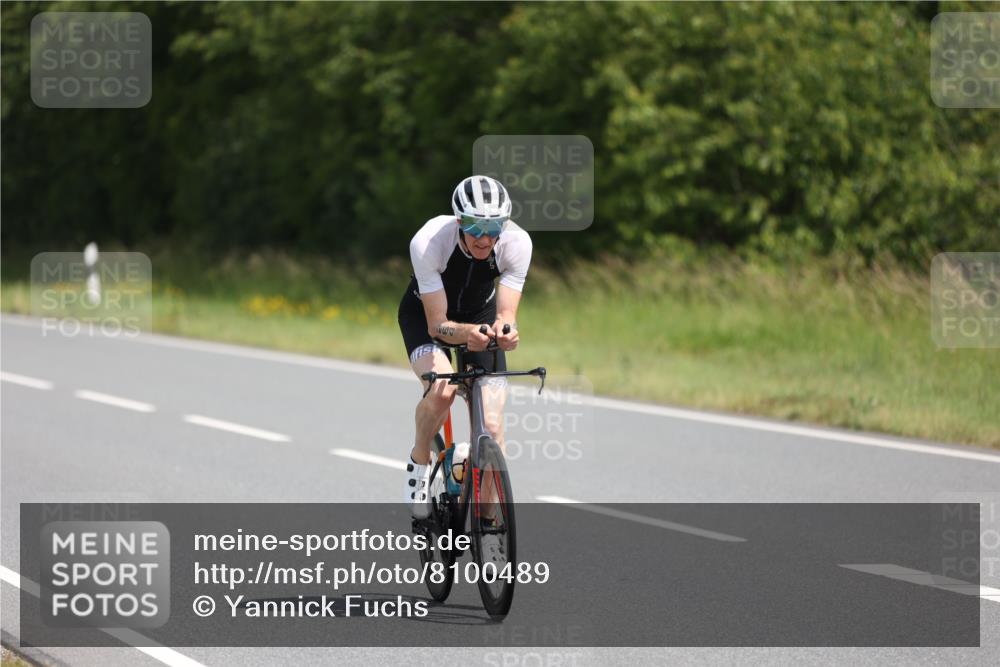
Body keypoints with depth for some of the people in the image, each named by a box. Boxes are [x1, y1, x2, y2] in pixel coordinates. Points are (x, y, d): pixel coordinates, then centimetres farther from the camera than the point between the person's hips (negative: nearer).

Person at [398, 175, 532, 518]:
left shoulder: (517, 243, -31)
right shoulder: (428, 241, -37)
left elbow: (506, 312, -31)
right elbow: (438, 325, -34)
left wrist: (504, 329, -55)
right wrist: (467, 333, -56)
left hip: (480, 312, 2)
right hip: (426, 312, -2)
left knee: (491, 426, -11)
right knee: (441, 389, -32)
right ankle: (419, 463, -4)